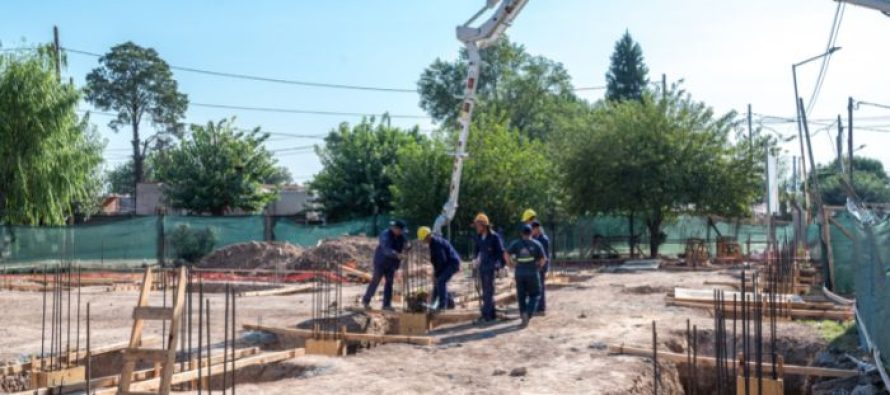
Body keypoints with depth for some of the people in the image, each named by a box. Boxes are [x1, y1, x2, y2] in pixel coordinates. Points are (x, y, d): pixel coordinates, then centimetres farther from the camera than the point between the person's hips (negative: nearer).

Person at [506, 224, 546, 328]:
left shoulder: (516, 244, 2)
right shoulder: (536, 244, -1)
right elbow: (542, 259, -2)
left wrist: (511, 265, 5)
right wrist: (538, 267, 15)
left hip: (519, 274, 2)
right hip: (533, 274, -2)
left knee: (521, 296, 13)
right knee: (535, 295, 8)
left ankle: (524, 317, 12)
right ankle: (528, 314, -13)